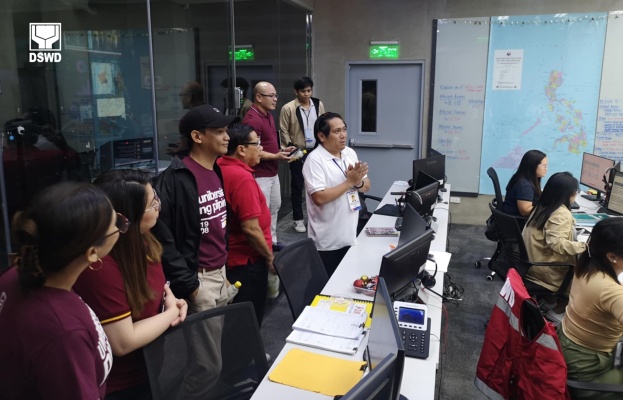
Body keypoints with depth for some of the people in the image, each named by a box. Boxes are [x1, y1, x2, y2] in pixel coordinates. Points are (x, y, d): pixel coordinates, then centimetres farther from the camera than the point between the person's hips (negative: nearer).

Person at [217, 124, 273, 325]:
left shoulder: (221, 167, 0)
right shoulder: (242, 177, -26)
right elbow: (250, 228, -26)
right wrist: (270, 257, -14)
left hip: (231, 256, 9)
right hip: (247, 260, -9)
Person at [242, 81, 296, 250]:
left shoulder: (268, 115, 11)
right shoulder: (252, 119, -21)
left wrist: (281, 150, 7)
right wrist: (277, 156, -25)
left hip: (273, 172, 11)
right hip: (260, 175, -11)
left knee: (274, 207, 21)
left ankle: (272, 241, 35)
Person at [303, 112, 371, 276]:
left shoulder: (350, 153, 6)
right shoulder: (315, 160, -15)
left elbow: (367, 187, 9)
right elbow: (319, 198, -24)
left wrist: (358, 181, -13)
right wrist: (349, 181, -21)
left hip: (350, 236, 7)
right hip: (327, 241, -6)